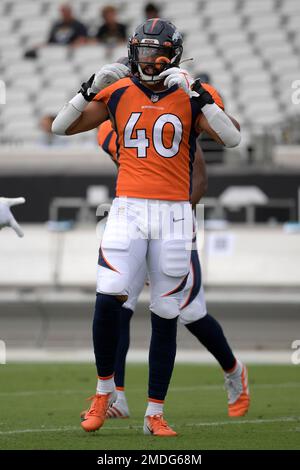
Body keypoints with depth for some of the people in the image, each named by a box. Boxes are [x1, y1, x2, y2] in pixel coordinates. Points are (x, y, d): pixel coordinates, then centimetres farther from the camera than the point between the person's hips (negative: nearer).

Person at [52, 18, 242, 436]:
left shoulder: (192, 96, 1)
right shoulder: (117, 92, 5)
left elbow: (232, 138, -13)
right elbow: (62, 127, 6)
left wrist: (196, 95, -20)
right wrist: (92, 88, -7)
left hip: (173, 215, 0)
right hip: (128, 211, 0)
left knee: (165, 315, 4)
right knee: (108, 299, -17)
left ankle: (155, 414, 13)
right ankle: (105, 390, 5)